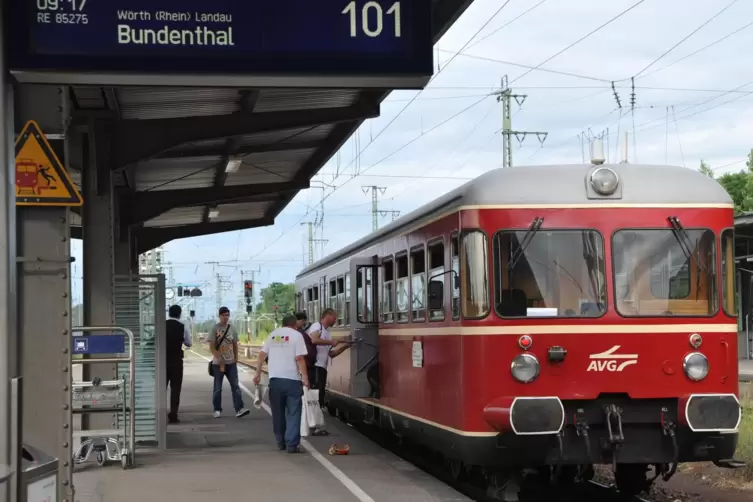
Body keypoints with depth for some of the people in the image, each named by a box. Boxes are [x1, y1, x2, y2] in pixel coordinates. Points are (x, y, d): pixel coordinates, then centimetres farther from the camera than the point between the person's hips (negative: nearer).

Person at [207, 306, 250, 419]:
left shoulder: (232, 328, 7)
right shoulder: (215, 329, -6)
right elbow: (211, 347, -9)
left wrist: (236, 357, 6)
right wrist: (219, 359, -17)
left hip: (231, 362, 3)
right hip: (217, 363, -3)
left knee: (235, 386, -4)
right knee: (217, 388, 4)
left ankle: (239, 409, -8)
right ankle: (217, 410, 13)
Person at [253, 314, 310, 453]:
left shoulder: (272, 335, 13)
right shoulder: (296, 335, -1)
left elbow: (262, 355, 10)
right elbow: (299, 358, -10)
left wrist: (258, 374, 14)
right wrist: (305, 377, -8)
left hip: (275, 378, 4)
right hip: (292, 379, -4)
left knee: (278, 412, 15)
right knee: (293, 413, 0)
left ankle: (281, 442, 22)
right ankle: (292, 444, -6)